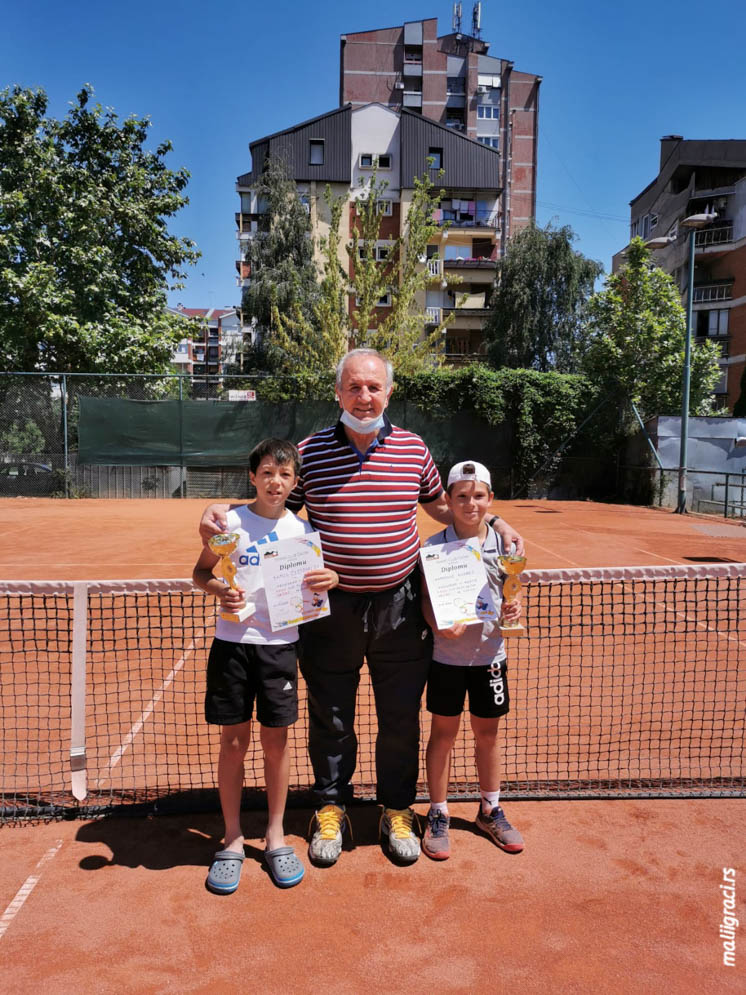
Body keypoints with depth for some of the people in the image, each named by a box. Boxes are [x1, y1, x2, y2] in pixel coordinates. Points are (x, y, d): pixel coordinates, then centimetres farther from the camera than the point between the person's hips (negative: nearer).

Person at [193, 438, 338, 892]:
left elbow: (316, 577, 13)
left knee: (277, 740, 10)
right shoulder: (231, 521, -2)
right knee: (233, 742, 7)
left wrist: (332, 578, -10)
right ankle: (232, 840, 25)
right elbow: (200, 572, 6)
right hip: (232, 643, -1)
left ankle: (276, 836, 28)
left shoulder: (302, 529, 3)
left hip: (280, 645, 2)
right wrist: (219, 590, -15)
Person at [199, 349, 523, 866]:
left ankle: (397, 811, 36)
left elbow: (441, 506, 17)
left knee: (401, 718, 13)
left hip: (399, 608, 1)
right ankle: (331, 809, 37)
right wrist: (222, 512, -12)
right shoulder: (310, 452, -4)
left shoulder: (414, 448, 1)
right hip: (331, 609, -1)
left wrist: (494, 522, 6)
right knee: (330, 717, 14)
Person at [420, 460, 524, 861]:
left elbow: (510, 592, 8)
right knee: (443, 733, 9)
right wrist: (440, 626, -24)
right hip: (447, 655, -2)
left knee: (487, 733, 15)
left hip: (489, 654, 2)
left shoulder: (503, 544, -2)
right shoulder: (433, 546, -9)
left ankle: (490, 811, 36)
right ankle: (438, 816, 27)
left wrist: (513, 609, -13)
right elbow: (426, 599, -6)